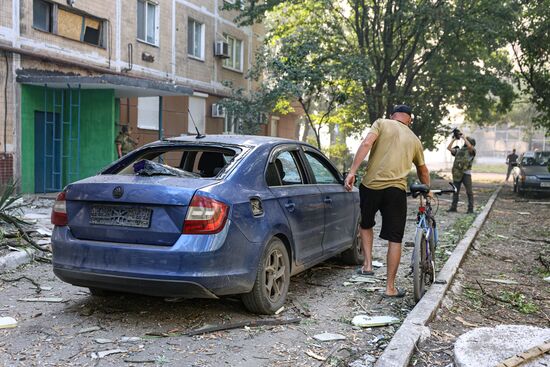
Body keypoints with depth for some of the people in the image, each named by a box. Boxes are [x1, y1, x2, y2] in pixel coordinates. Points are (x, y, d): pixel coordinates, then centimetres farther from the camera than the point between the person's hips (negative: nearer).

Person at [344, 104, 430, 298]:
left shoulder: (382, 123, 10)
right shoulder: (414, 139, 18)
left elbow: (366, 144, -9)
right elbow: (423, 171, 30)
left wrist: (352, 172, -12)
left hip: (371, 185, -1)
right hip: (396, 190, 1)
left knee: (366, 224, 26)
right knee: (394, 240, 6)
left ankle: (367, 264, 16)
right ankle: (390, 287, 10)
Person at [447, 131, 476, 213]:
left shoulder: (471, 151, 1)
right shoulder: (458, 150, 18)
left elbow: (469, 146, -21)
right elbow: (449, 148, 14)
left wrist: (463, 137, -11)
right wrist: (454, 139, 10)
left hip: (466, 173, -6)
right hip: (457, 173, 6)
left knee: (469, 192, -2)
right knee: (455, 191, 11)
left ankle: (470, 209, 1)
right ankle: (453, 207, 19)